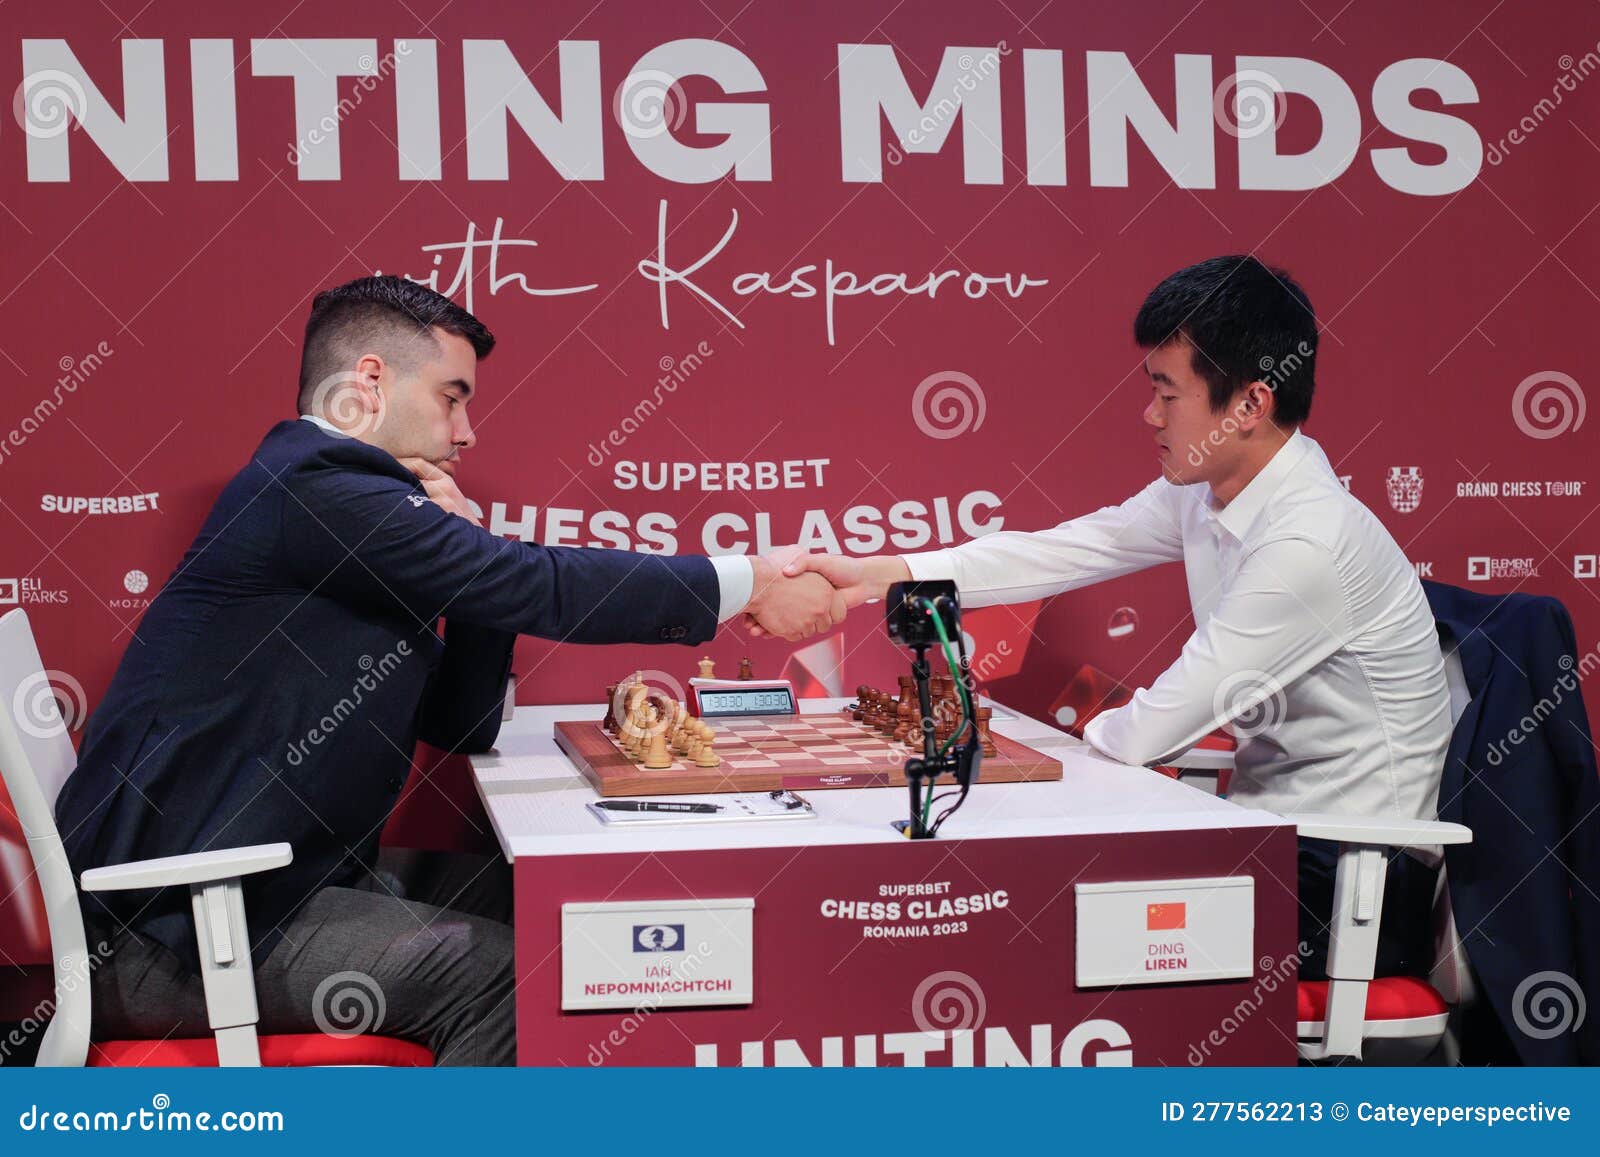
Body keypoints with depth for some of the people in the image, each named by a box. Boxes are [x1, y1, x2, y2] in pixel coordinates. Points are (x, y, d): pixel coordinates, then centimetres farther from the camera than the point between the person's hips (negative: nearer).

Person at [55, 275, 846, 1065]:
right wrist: (748, 586, -10)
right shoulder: (317, 482, -14)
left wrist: (462, 542, 3)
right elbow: (537, 587, -19)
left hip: (256, 882, 10)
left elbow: (466, 727, 14)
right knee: (498, 972, -19)